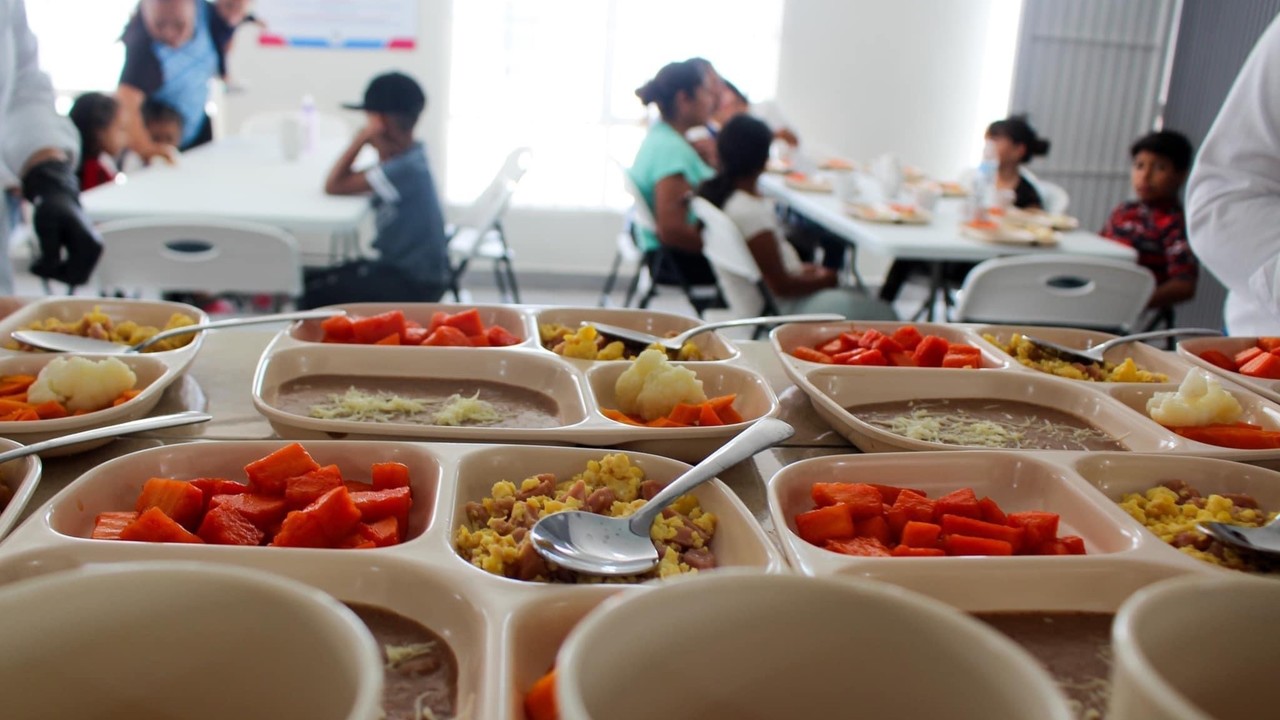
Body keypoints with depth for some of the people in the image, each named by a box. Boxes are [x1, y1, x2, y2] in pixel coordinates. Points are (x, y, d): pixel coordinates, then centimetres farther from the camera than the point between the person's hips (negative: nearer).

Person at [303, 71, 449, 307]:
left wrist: (361, 140, -16)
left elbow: (334, 186, -21)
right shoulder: (409, 157, 5)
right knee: (313, 281, 11)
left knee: (316, 296, -11)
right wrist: (383, 152, -8)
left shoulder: (404, 169, -25)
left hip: (414, 285, -10)